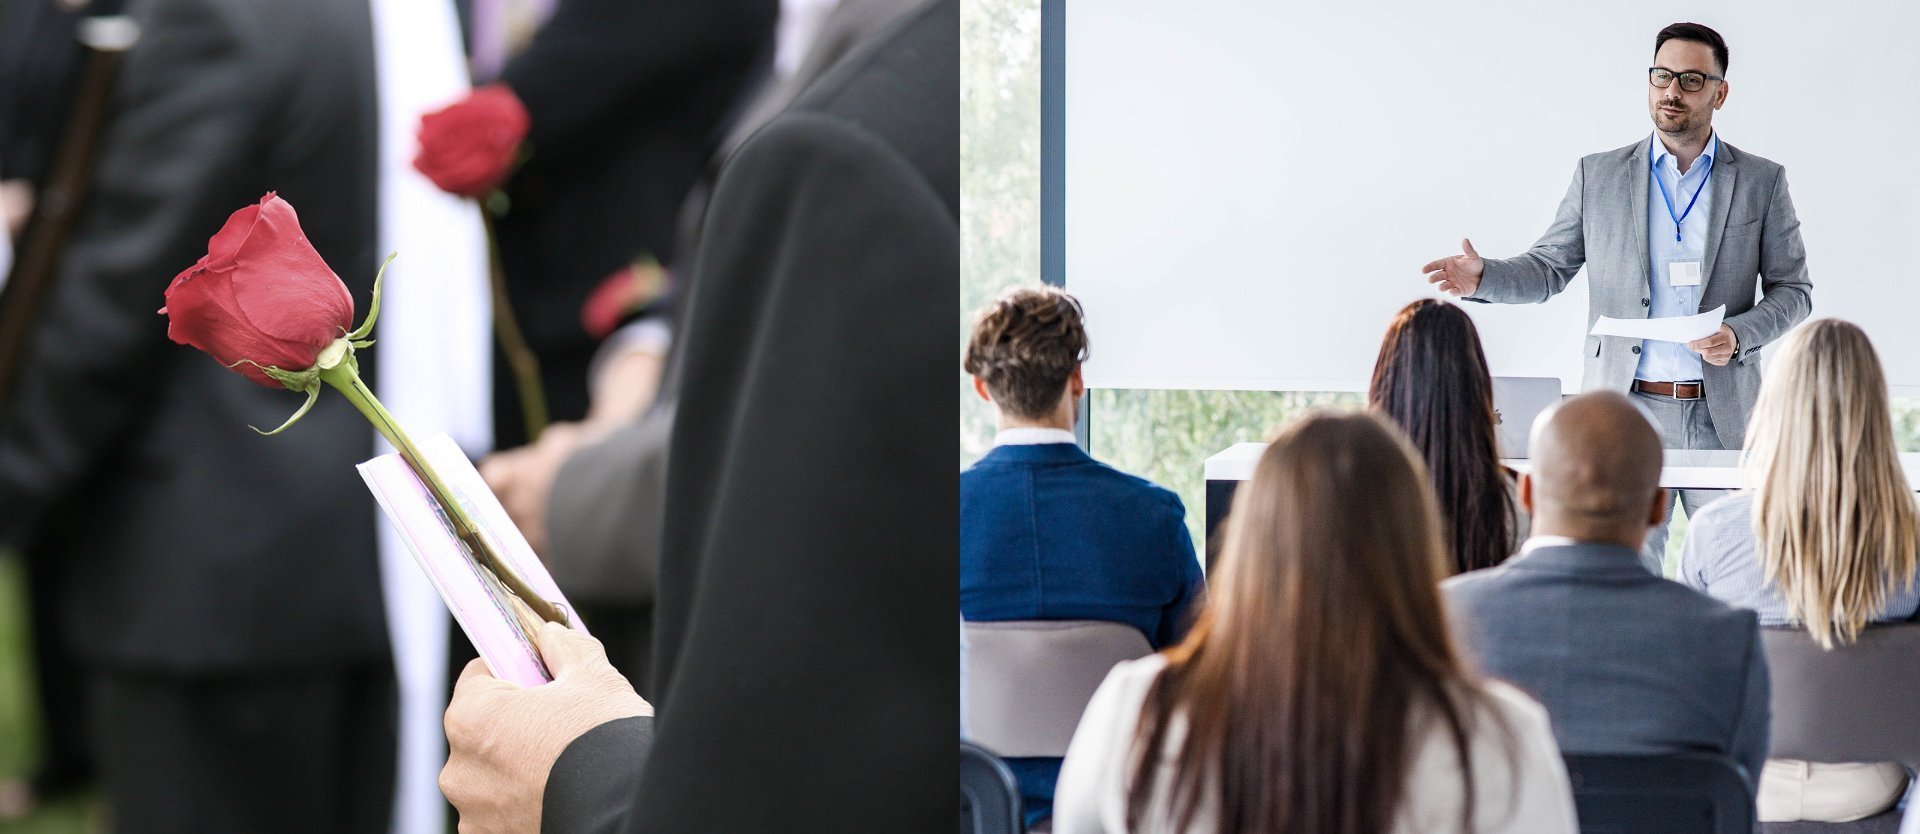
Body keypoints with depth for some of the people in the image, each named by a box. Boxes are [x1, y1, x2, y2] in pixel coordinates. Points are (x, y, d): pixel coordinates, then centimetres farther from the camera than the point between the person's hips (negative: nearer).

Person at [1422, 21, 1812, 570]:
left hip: (1721, 416, 0)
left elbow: (1793, 291, 7)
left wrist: (1738, 335, -12)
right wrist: (1481, 278, -10)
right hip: (1625, 409, 0)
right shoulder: (1599, 176, 7)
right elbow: (1548, 269, 10)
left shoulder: (1762, 182, 6)